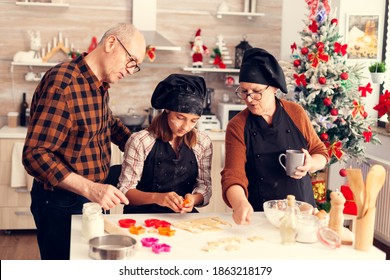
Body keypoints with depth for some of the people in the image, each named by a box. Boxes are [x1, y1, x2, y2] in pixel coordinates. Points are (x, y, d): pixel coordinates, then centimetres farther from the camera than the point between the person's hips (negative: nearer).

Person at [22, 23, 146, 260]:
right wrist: (89, 188, -35)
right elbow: (35, 155, -27)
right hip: (61, 203, -8)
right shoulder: (62, 83, -23)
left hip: (94, 197, 8)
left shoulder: (101, 84, 4)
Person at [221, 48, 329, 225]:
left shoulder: (296, 113, 2)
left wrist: (311, 164, -10)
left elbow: (320, 152, 13)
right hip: (259, 216, -1)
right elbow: (233, 175, -12)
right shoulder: (237, 126, -4)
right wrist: (240, 204, -33)